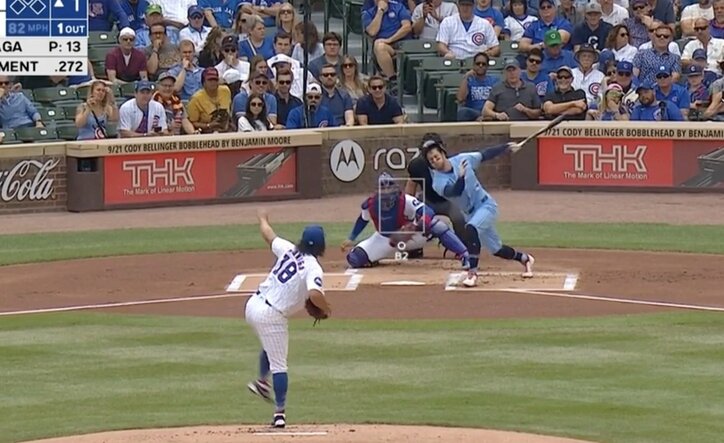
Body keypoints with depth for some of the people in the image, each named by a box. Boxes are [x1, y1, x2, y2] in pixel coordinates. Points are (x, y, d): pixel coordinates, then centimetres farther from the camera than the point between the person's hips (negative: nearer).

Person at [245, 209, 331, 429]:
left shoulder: (288, 250, 4)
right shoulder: (313, 268, -15)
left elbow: (267, 233, 22)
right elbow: (315, 294, -32)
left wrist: (262, 218, 44)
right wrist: (327, 309, -11)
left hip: (253, 305, 7)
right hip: (271, 316, -7)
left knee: (271, 345, 36)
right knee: (278, 365, 2)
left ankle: (261, 381, 37)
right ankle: (279, 413, 3)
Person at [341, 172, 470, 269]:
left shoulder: (406, 201, -28)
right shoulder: (370, 204, -18)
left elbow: (428, 213, -40)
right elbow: (363, 220, 5)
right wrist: (351, 239, 12)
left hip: (409, 236, -3)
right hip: (384, 240, 3)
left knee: (436, 225, -30)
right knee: (354, 259, -18)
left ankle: (464, 257, -27)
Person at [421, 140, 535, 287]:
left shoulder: (462, 159, -9)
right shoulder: (438, 182, -15)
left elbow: (485, 155, 6)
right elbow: (456, 191, -32)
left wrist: (506, 147, 8)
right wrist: (461, 176, -49)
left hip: (487, 205, -3)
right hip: (471, 213, 3)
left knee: (471, 229, -31)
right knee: (496, 249, 10)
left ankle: (472, 273, -30)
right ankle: (524, 259, 38)